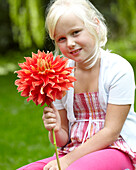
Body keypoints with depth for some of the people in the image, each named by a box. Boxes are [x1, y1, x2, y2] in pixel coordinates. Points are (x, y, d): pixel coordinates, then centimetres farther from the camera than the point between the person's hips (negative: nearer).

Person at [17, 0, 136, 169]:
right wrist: (56, 131, -13)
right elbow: (64, 140, 11)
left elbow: (111, 131, -12)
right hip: (76, 152, 5)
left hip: (117, 150, -5)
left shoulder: (119, 69, -9)